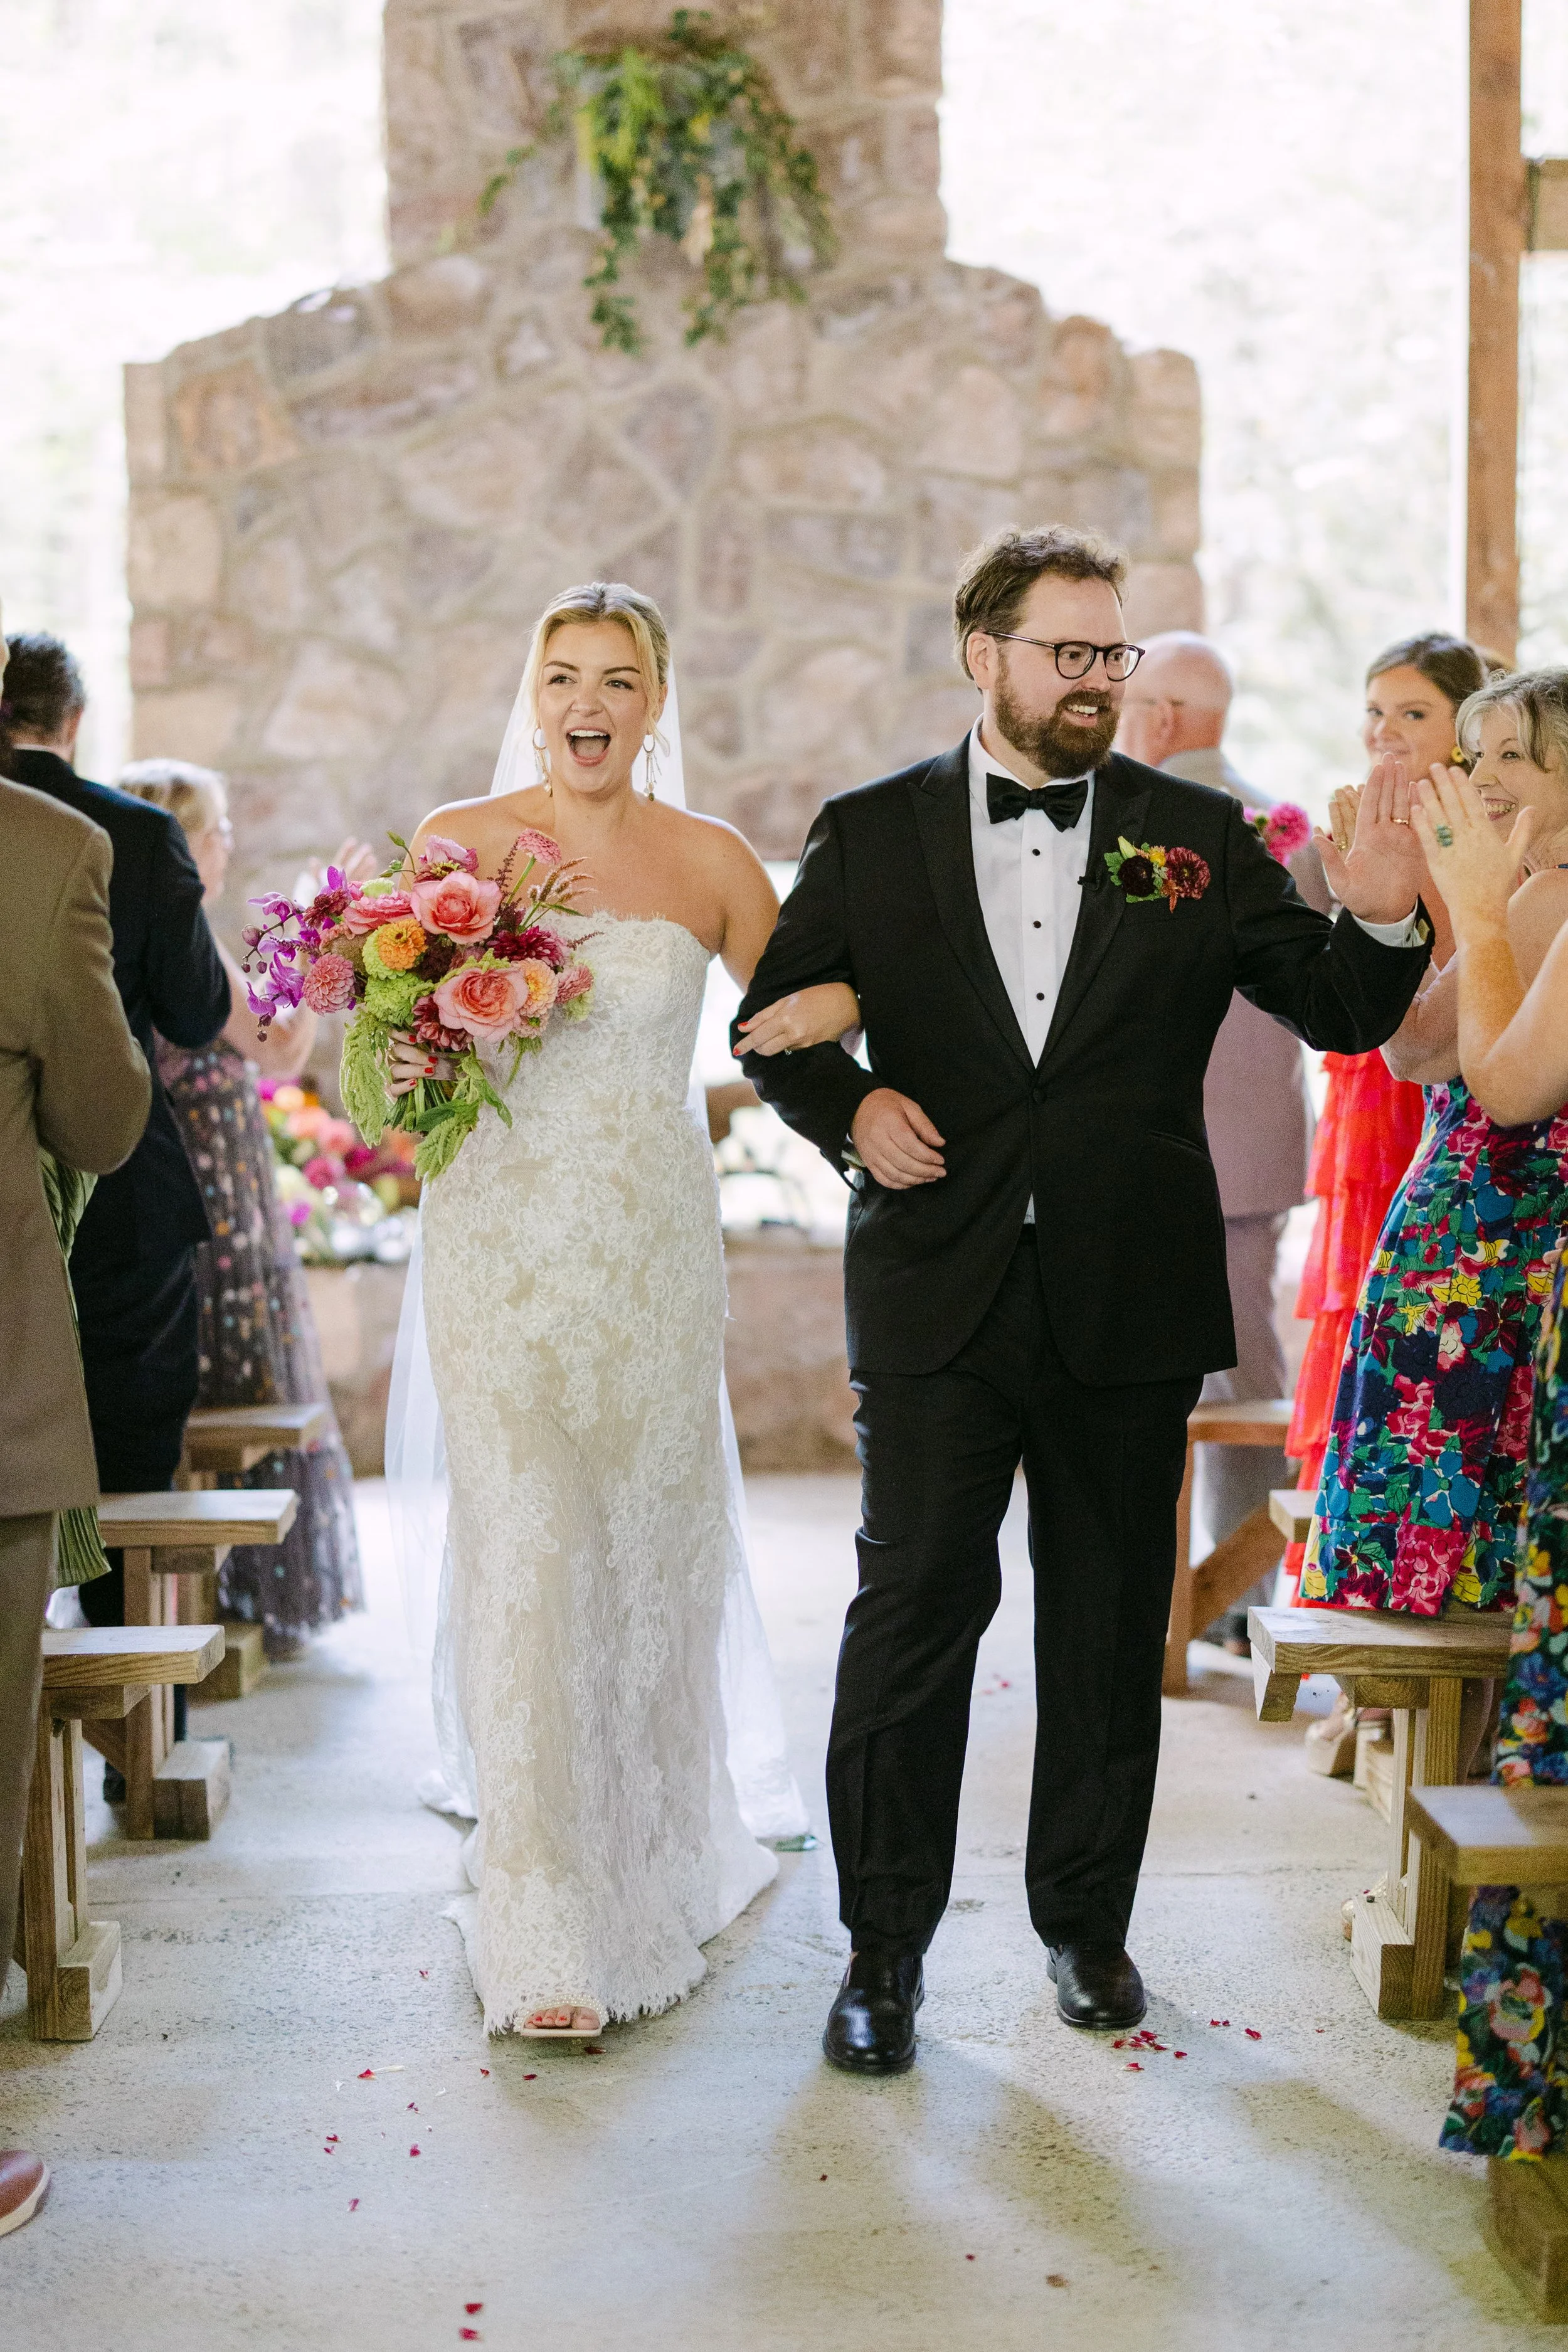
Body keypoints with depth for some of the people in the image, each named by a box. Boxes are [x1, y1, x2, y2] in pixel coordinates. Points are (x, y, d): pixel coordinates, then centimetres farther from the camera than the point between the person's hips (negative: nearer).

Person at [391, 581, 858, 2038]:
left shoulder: (709, 861, 5)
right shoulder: (455, 844, 2)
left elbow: (796, 1009, 15)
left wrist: (837, 1003, -7)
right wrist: (404, 1068, -16)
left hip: (655, 1243, 2)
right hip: (502, 1241, -2)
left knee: (654, 1550, 11)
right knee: (526, 1561, -7)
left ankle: (659, 1853, 35)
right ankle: (547, 1933, -1)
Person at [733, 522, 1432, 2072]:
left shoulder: (1197, 837, 5)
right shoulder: (870, 834, 4)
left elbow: (1339, 1017, 3)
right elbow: (773, 1022, 11)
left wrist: (1384, 923, -17)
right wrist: (850, 1109, -7)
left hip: (1131, 1304, 1)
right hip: (937, 1300, -1)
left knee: (1110, 1626, 11)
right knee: (915, 1609, -1)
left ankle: (1087, 1919, 28)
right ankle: (885, 1945, 13)